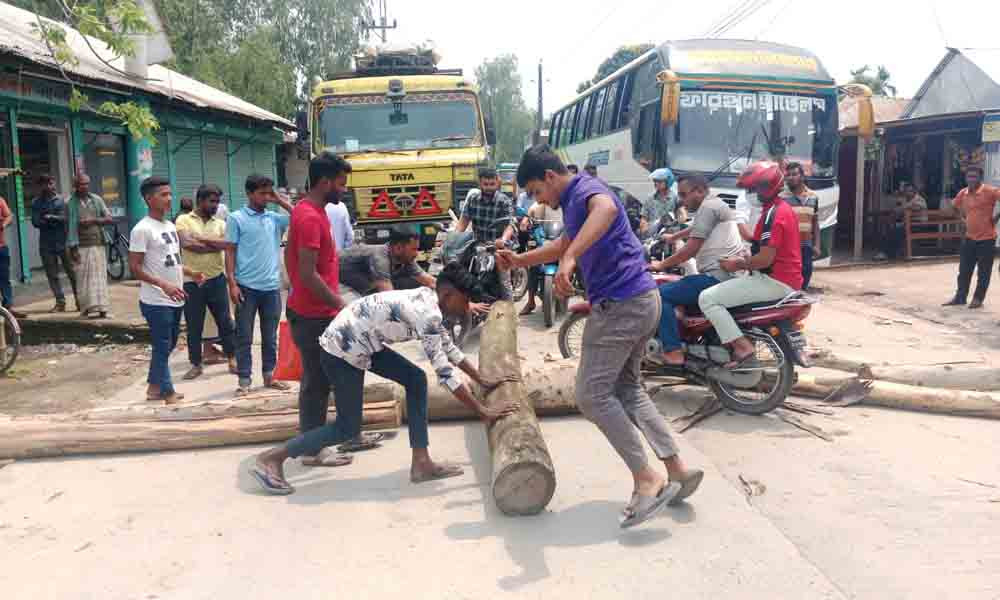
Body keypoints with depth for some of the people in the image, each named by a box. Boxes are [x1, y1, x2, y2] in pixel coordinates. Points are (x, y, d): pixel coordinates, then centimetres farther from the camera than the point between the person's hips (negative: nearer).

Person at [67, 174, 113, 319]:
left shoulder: (96, 200, 9)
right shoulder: (71, 203, -1)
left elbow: (110, 219, 8)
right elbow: (71, 225, -5)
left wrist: (93, 220, -9)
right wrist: (73, 248, -10)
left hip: (98, 244, 3)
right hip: (82, 246, -3)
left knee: (99, 276, 1)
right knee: (84, 277, -3)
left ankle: (101, 308, 2)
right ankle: (89, 307, 2)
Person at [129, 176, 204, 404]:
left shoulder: (170, 226, 12)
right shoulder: (142, 229, -14)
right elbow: (135, 268, -17)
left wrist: (191, 273, 6)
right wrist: (164, 284, -26)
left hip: (175, 299, 8)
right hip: (156, 301, -8)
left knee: (167, 345, 17)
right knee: (163, 347, 0)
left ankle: (154, 387, 30)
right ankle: (168, 393, 8)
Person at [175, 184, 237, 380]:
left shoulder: (220, 224, 8)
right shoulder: (184, 220, 0)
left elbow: (227, 244, -11)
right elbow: (186, 244, -17)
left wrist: (201, 239, -14)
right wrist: (215, 245, -9)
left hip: (216, 279, 2)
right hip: (191, 281, -2)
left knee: (225, 322, 8)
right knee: (194, 326, 7)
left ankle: (232, 359, 21)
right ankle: (196, 365, 20)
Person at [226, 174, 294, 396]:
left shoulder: (275, 218, 8)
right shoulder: (236, 218, -2)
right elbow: (230, 252, -3)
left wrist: (281, 201, 2)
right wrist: (232, 283, -10)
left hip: (272, 286, 4)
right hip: (247, 286, -4)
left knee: (270, 336, 12)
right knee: (244, 336, 4)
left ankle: (269, 375, 23)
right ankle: (244, 380, 11)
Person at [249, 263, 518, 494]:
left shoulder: (428, 302, 5)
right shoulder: (427, 314, -24)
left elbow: (449, 347, 19)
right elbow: (444, 371, -26)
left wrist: (482, 380, 20)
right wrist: (482, 410, -22)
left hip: (361, 343, 10)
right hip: (342, 348, -10)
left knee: (415, 378, 6)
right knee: (348, 428, 2)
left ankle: (421, 463, 9)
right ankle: (270, 459, 11)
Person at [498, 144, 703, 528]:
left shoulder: (585, 190, -13)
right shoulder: (573, 202, 19)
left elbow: (607, 209, -40)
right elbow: (564, 245, 37)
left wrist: (570, 260, -51)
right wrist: (519, 260, 28)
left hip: (621, 304, -11)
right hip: (639, 300, 11)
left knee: (593, 394, -6)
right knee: (628, 390, 17)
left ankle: (646, 480, -3)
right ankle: (677, 470, 18)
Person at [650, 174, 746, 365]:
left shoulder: (708, 206, -9)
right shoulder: (717, 205, 23)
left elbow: (691, 249, -14)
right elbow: (695, 229, 43)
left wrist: (661, 265, -5)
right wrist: (673, 237, 55)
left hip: (717, 277, -11)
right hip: (731, 276, 11)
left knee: (661, 294, -12)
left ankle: (673, 352, -17)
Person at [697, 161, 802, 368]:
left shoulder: (772, 213, -18)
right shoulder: (783, 207, 15)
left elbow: (765, 259, -23)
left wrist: (738, 264, -8)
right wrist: (746, 260, 14)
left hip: (774, 281, -11)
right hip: (788, 279, 11)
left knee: (707, 298, -14)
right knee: (724, 287, 30)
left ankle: (742, 347, -18)